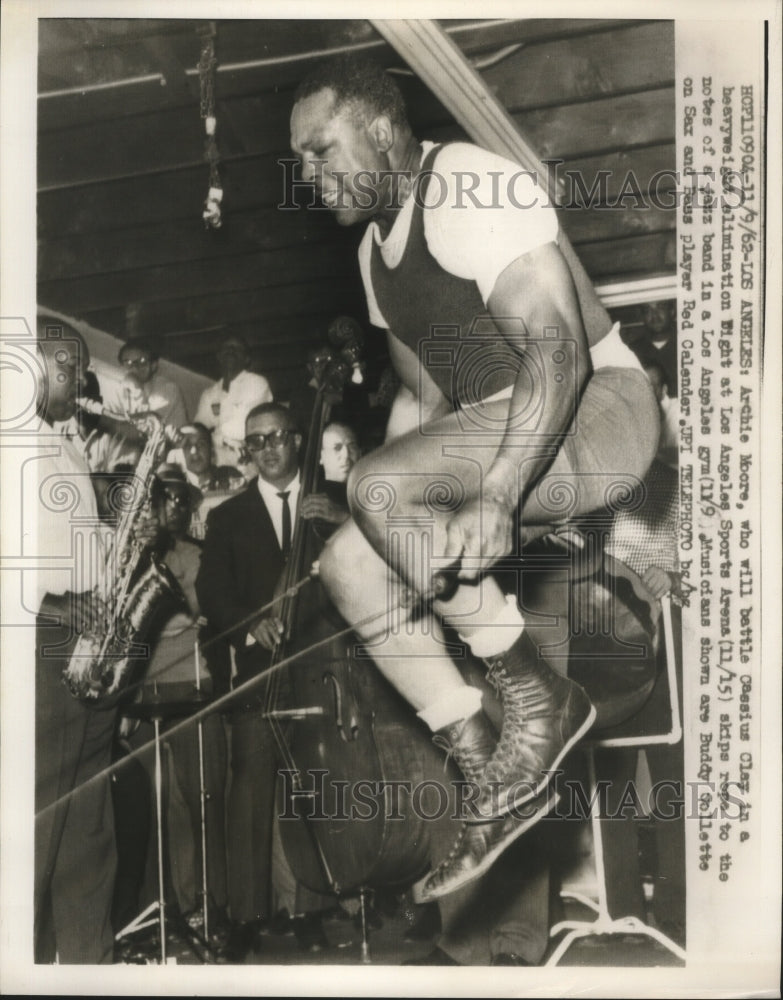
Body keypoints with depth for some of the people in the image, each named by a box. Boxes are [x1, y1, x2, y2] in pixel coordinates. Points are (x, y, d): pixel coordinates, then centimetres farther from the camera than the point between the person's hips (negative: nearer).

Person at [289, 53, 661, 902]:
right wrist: (399, 531, 8)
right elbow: (423, 397, 20)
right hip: (498, 435, 9)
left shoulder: (473, 189, -16)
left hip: (598, 407, -9)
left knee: (376, 485, -29)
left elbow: (558, 349, -27)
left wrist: (496, 498, -37)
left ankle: (538, 698, -15)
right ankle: (494, 782, -3)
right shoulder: (375, 250, 14)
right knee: (347, 563, -5)